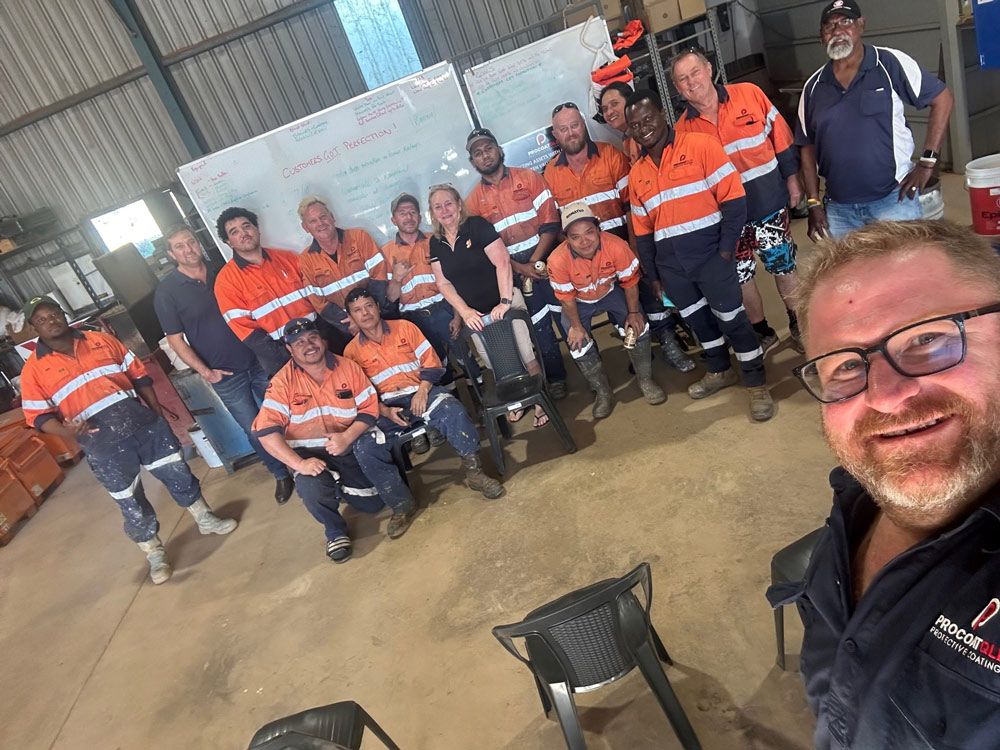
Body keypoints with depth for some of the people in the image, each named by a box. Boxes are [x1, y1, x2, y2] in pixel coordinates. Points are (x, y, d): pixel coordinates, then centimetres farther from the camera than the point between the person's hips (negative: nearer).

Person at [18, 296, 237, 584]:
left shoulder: (101, 340, 9)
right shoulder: (34, 369, 1)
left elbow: (138, 375, 11)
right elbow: (39, 416, -1)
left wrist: (157, 412, 8)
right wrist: (67, 431, -21)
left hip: (140, 420, 3)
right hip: (99, 440, -2)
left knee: (176, 471, 10)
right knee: (130, 500, 6)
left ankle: (205, 519, 32)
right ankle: (154, 554, 25)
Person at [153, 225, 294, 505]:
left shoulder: (222, 271, 3)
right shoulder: (167, 291, -7)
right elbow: (176, 340, -4)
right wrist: (204, 371, -11)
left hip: (258, 359, 3)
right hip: (225, 375, -3)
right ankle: (281, 474, 26)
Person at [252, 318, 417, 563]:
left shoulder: (348, 368, -4)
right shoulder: (283, 382, -10)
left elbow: (369, 409, -6)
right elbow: (266, 430, -17)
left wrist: (347, 437, -25)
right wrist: (298, 463, -28)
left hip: (351, 444, 1)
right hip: (311, 453, -1)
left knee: (368, 443, -32)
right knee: (310, 487, -31)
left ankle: (402, 504, -9)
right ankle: (335, 531, 2)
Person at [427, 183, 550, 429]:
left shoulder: (477, 225, -10)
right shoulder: (435, 242, 4)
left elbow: (502, 263, -17)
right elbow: (443, 283, 3)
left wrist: (505, 302, -22)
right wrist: (464, 312, -8)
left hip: (504, 304, -4)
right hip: (474, 314, 5)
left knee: (527, 358, -4)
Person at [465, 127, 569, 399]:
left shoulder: (529, 177, 1)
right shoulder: (473, 200, 4)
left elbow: (550, 223, -6)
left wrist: (535, 262, -14)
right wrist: (521, 268, -12)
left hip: (546, 259, -1)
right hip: (514, 270, 1)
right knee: (539, 327, 8)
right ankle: (556, 379, 24)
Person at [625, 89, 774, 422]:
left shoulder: (700, 145, -5)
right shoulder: (636, 174, 11)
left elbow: (733, 197, -9)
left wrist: (727, 248, -14)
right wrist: (653, 273, 14)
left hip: (709, 253, -5)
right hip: (670, 264, 5)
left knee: (732, 318, -1)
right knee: (698, 319, 18)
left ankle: (757, 384, 15)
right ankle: (720, 371, 39)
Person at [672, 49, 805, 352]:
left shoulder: (749, 94, -5)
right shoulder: (682, 129, -4)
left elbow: (781, 138, 2)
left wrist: (792, 178, 2)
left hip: (769, 203, -1)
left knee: (783, 267, 10)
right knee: (740, 278, 10)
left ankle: (798, 325, 32)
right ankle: (763, 332, 32)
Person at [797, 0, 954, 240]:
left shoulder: (890, 63, -2)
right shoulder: (814, 87, 7)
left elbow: (942, 99, 2)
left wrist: (927, 161, -5)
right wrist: (814, 204, 5)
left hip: (893, 199, -3)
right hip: (838, 208, 3)